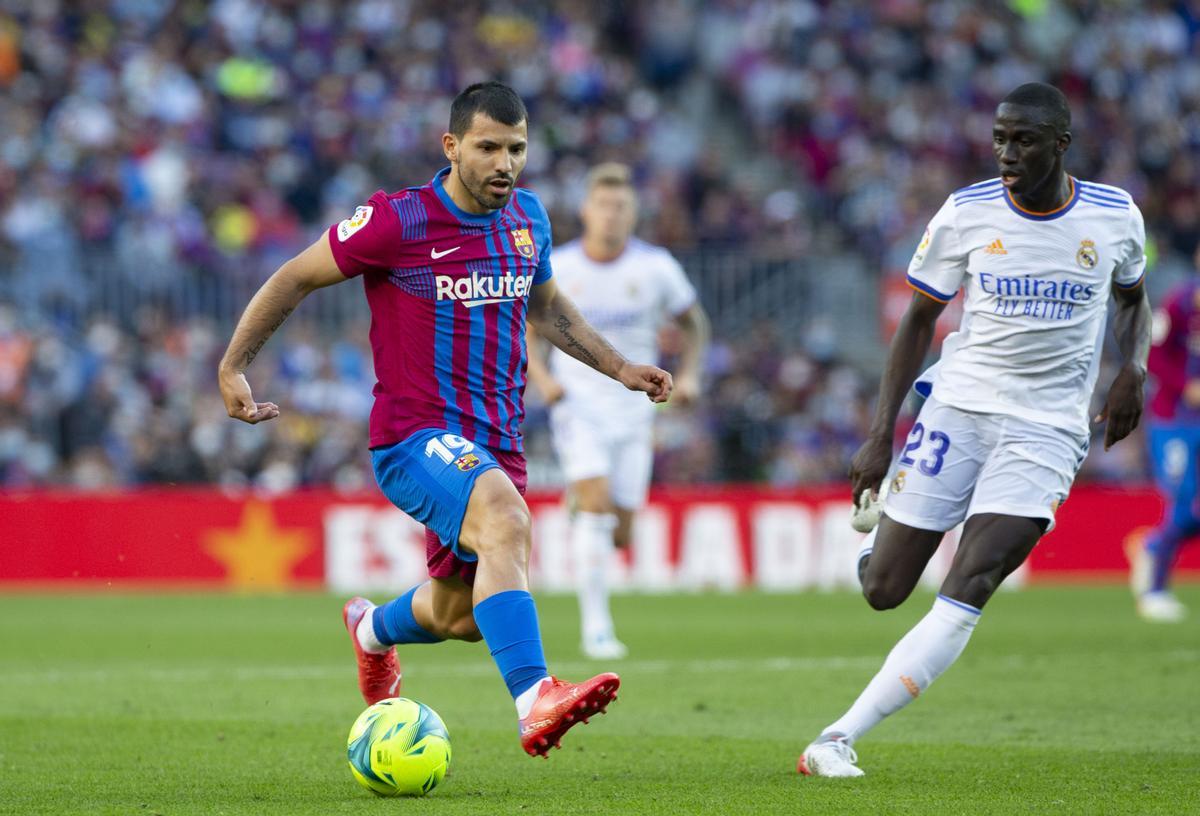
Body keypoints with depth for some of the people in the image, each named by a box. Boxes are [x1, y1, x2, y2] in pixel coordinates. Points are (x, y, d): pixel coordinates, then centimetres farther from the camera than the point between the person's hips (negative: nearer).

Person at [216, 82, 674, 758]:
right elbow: (297, 278, -1)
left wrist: (618, 367, 17)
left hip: (495, 446, 7)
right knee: (506, 521, -36)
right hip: (416, 439, -7)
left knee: (461, 616, 16)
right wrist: (234, 366, -3)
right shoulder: (398, 221, -13)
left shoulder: (528, 217, 6)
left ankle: (374, 627, 53)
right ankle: (535, 702, -48)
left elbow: (547, 305, 25)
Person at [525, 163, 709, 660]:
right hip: (577, 405, -2)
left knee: (619, 534, 0)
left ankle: (582, 507, 37)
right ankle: (596, 627, -18)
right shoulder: (556, 268, -4)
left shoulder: (656, 267, -3)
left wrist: (688, 375, -3)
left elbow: (693, 322, 12)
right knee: (597, 504, -22)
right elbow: (527, 331, 9)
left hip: (633, 409, 2)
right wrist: (541, 377, -10)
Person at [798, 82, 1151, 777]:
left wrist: (1134, 367, -2)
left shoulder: (1115, 217, -1)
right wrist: (881, 433, 0)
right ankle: (880, 528, 39)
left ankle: (839, 739, -18)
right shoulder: (967, 214, -2)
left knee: (968, 589, -19)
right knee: (884, 591, 0)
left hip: (1046, 427, -1)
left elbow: (1133, 300, 20)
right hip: (958, 408, 1)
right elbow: (920, 319, 7)